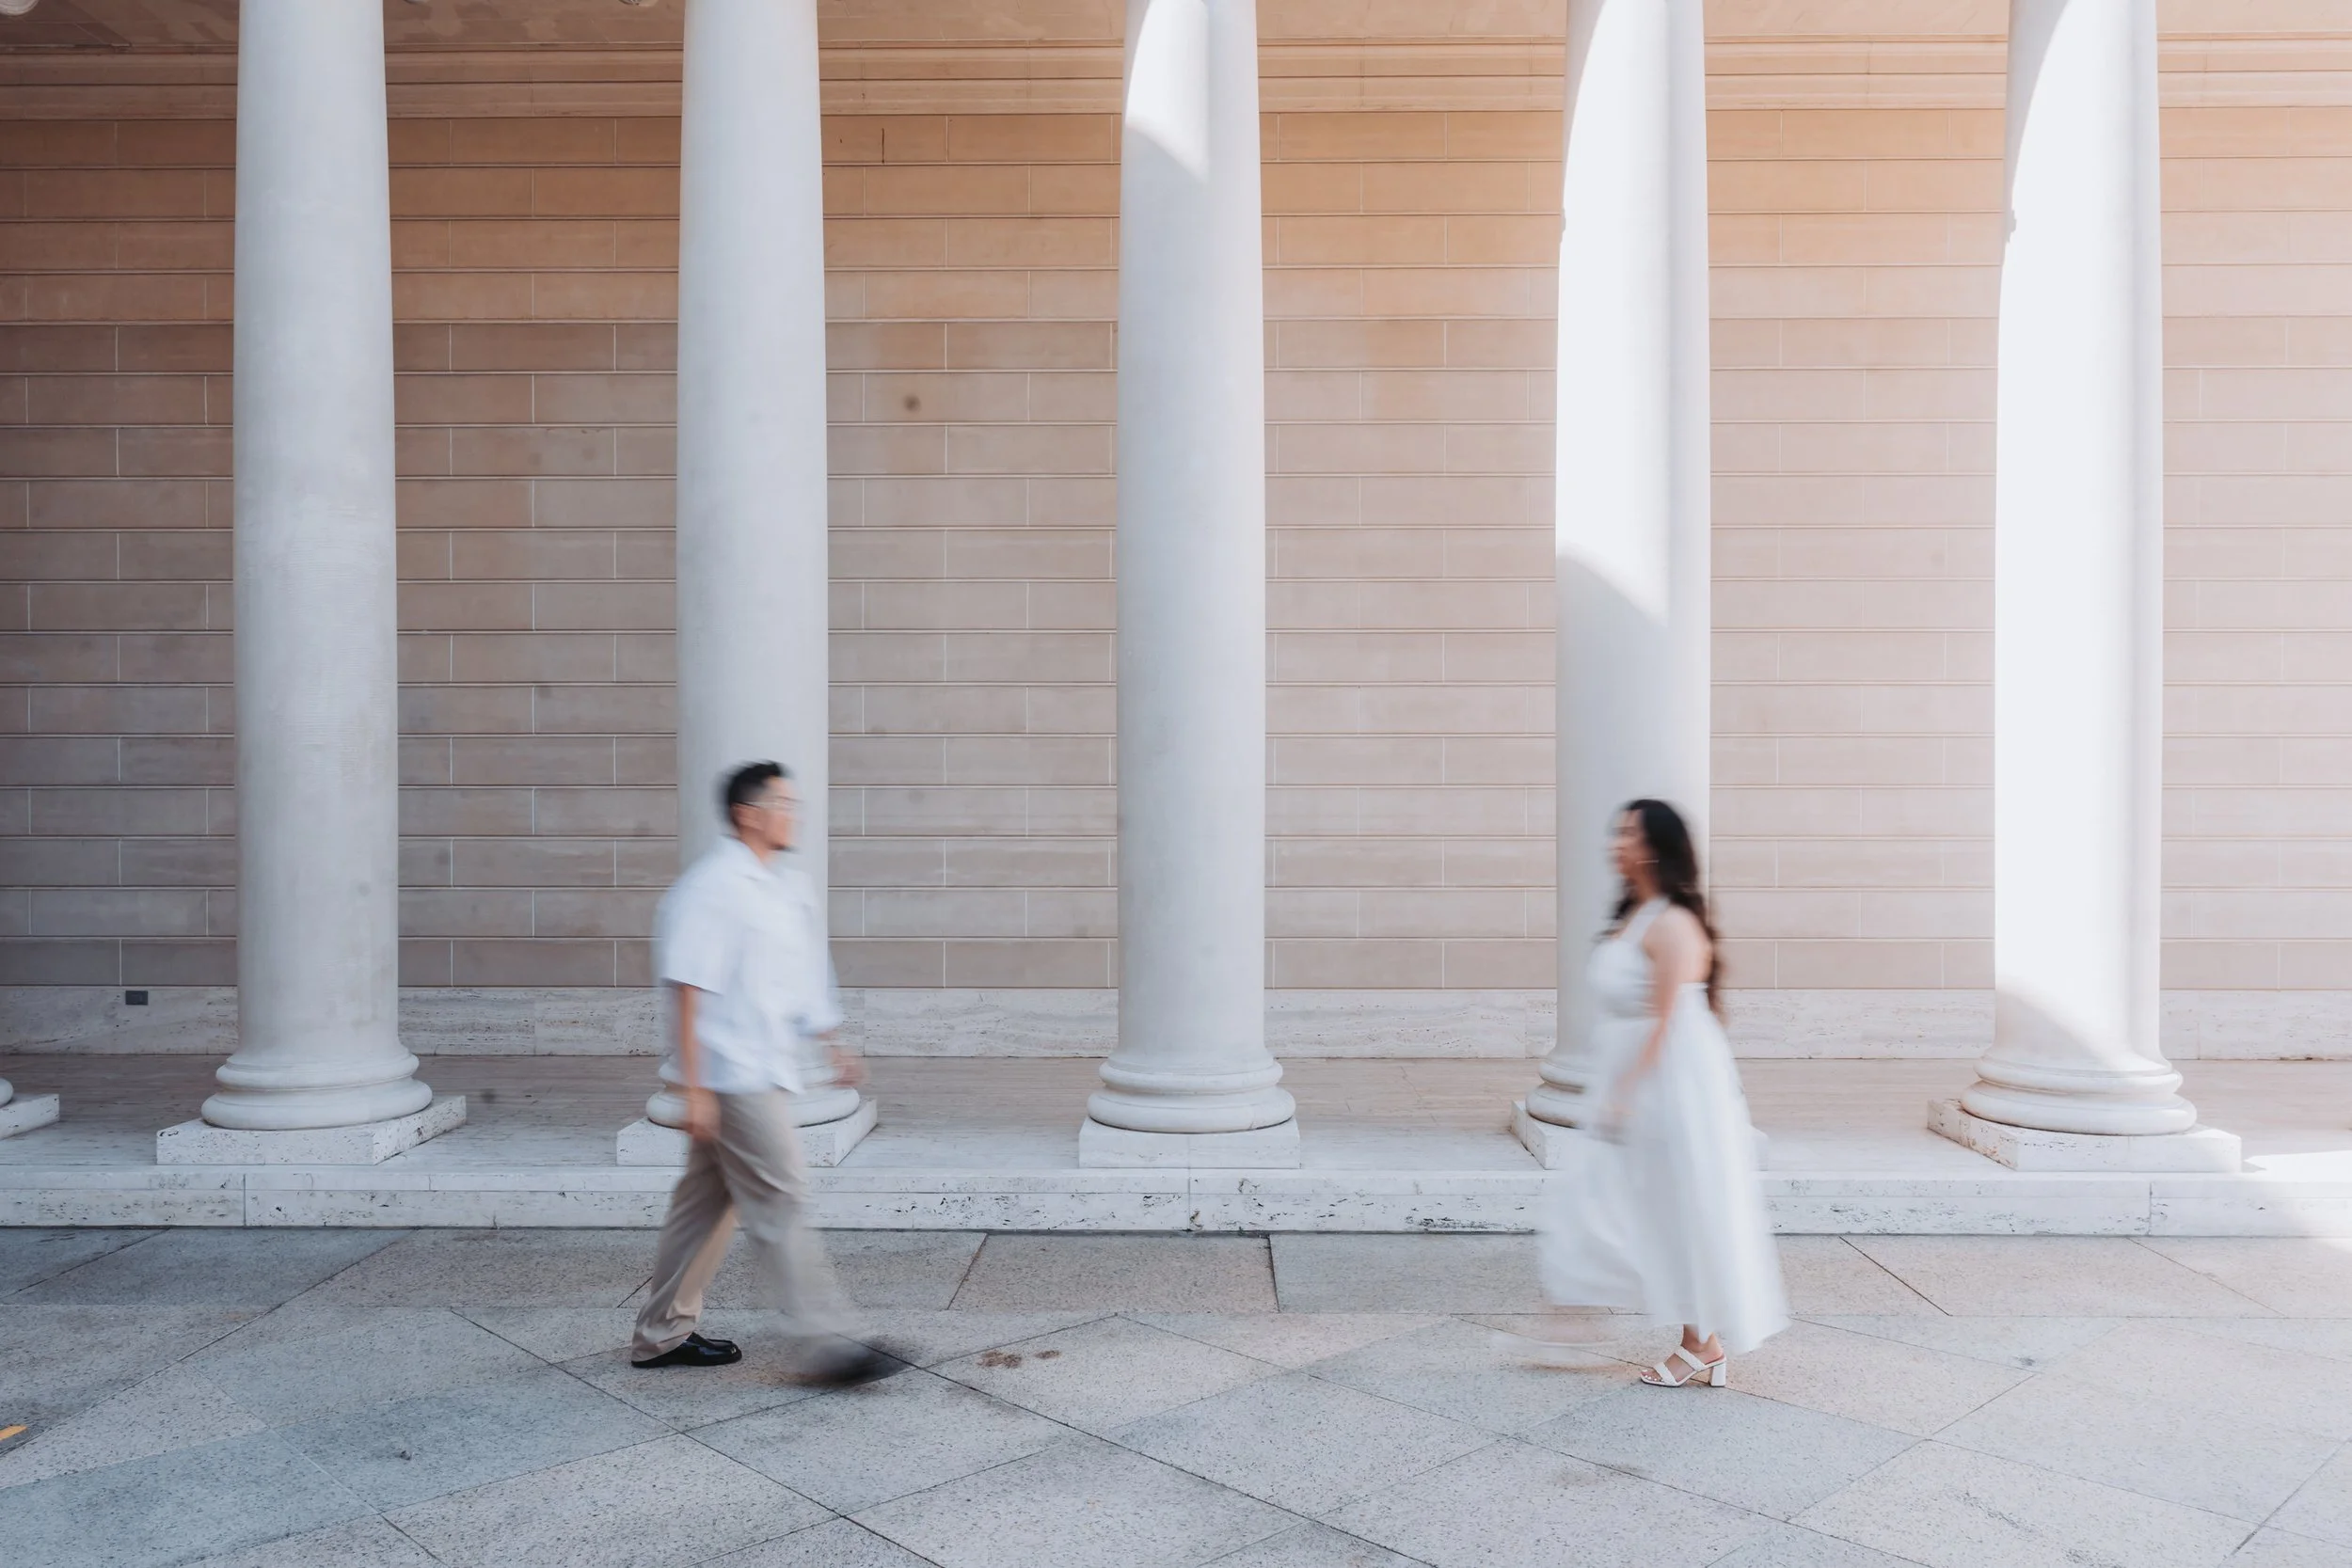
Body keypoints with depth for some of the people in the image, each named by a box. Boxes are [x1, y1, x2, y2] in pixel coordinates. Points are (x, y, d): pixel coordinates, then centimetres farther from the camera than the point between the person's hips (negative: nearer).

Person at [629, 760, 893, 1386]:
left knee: (708, 1201, 16)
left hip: (764, 1072, 9)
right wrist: (694, 1088, -20)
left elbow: (805, 981, 24)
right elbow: (688, 989, -17)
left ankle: (663, 1334, 28)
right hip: (731, 1076, -9)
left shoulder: (790, 887, 14)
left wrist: (832, 1045, 25)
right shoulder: (710, 887, -14)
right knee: (781, 1201, -7)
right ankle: (826, 1344, -3)